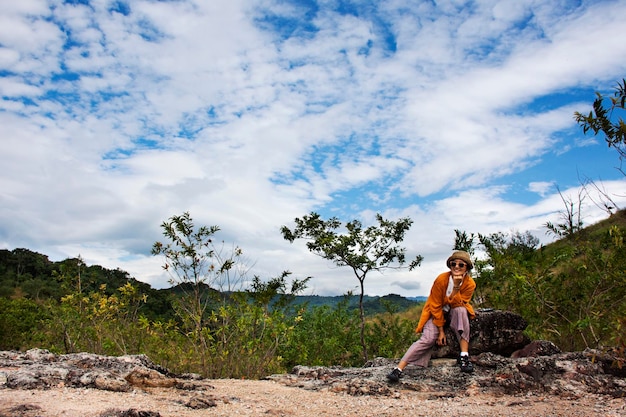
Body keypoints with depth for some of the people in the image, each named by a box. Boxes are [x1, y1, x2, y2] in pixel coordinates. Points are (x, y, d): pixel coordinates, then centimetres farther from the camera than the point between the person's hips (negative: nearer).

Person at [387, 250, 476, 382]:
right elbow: (436, 306, -15)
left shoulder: (470, 283, -15)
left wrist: (456, 286, -38)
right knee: (428, 339, -25)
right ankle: (399, 368, -29)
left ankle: (464, 356, -30)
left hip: (456, 311, 2)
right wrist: (441, 330, -16)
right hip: (437, 312, -2)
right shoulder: (441, 279, -21)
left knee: (461, 310, -34)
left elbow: (456, 304, -25)